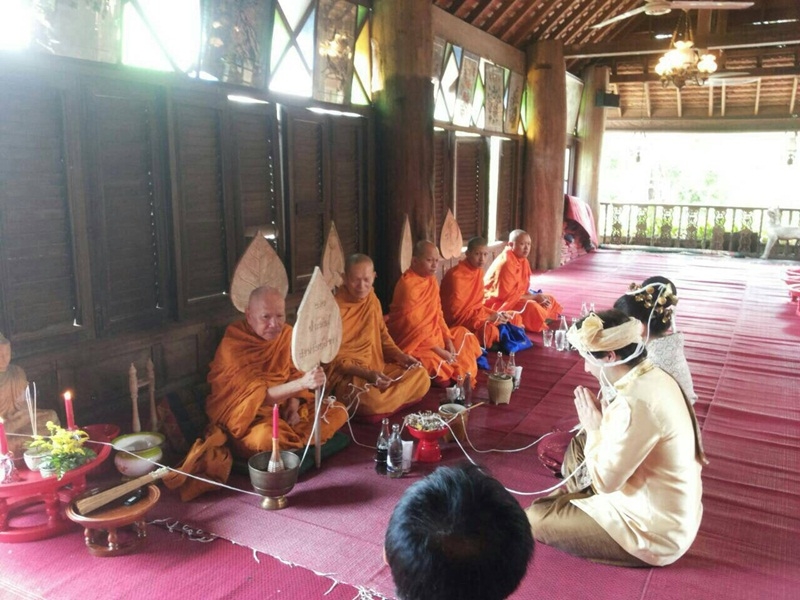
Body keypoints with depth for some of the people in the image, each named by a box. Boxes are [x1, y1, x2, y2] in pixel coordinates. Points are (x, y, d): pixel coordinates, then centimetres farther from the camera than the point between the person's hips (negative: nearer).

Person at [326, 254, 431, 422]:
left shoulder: (371, 299, 6)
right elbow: (334, 359, -15)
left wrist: (399, 355, -2)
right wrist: (366, 373, -25)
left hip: (376, 368, 8)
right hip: (345, 374, -8)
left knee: (421, 376, -6)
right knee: (371, 400, -36)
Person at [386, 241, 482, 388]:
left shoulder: (431, 280, 5)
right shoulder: (408, 284, -23)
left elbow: (437, 314, 9)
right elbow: (413, 325, -24)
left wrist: (448, 340, -3)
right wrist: (439, 350, -21)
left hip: (432, 334, 10)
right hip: (411, 340, -10)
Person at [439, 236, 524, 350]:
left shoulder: (479, 270, 7)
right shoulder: (456, 275, -20)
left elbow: (477, 304, 13)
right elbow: (457, 311, -22)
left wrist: (495, 314, -6)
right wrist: (489, 317, -22)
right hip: (458, 320, -9)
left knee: (515, 319, 6)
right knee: (489, 330, -35)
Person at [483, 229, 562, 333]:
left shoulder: (523, 260, 5)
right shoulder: (506, 263, -23)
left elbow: (523, 289, 10)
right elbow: (506, 295, -26)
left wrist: (536, 297, -11)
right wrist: (534, 297, -20)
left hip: (514, 299, 10)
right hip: (498, 304, -10)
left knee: (549, 300, 6)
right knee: (531, 307, -31)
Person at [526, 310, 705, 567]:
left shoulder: (637, 404, -32)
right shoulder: (653, 377, -3)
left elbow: (605, 481, -23)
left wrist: (594, 428, -12)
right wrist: (602, 418, -5)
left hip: (656, 531, -9)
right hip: (673, 508, 9)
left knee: (535, 518, -5)